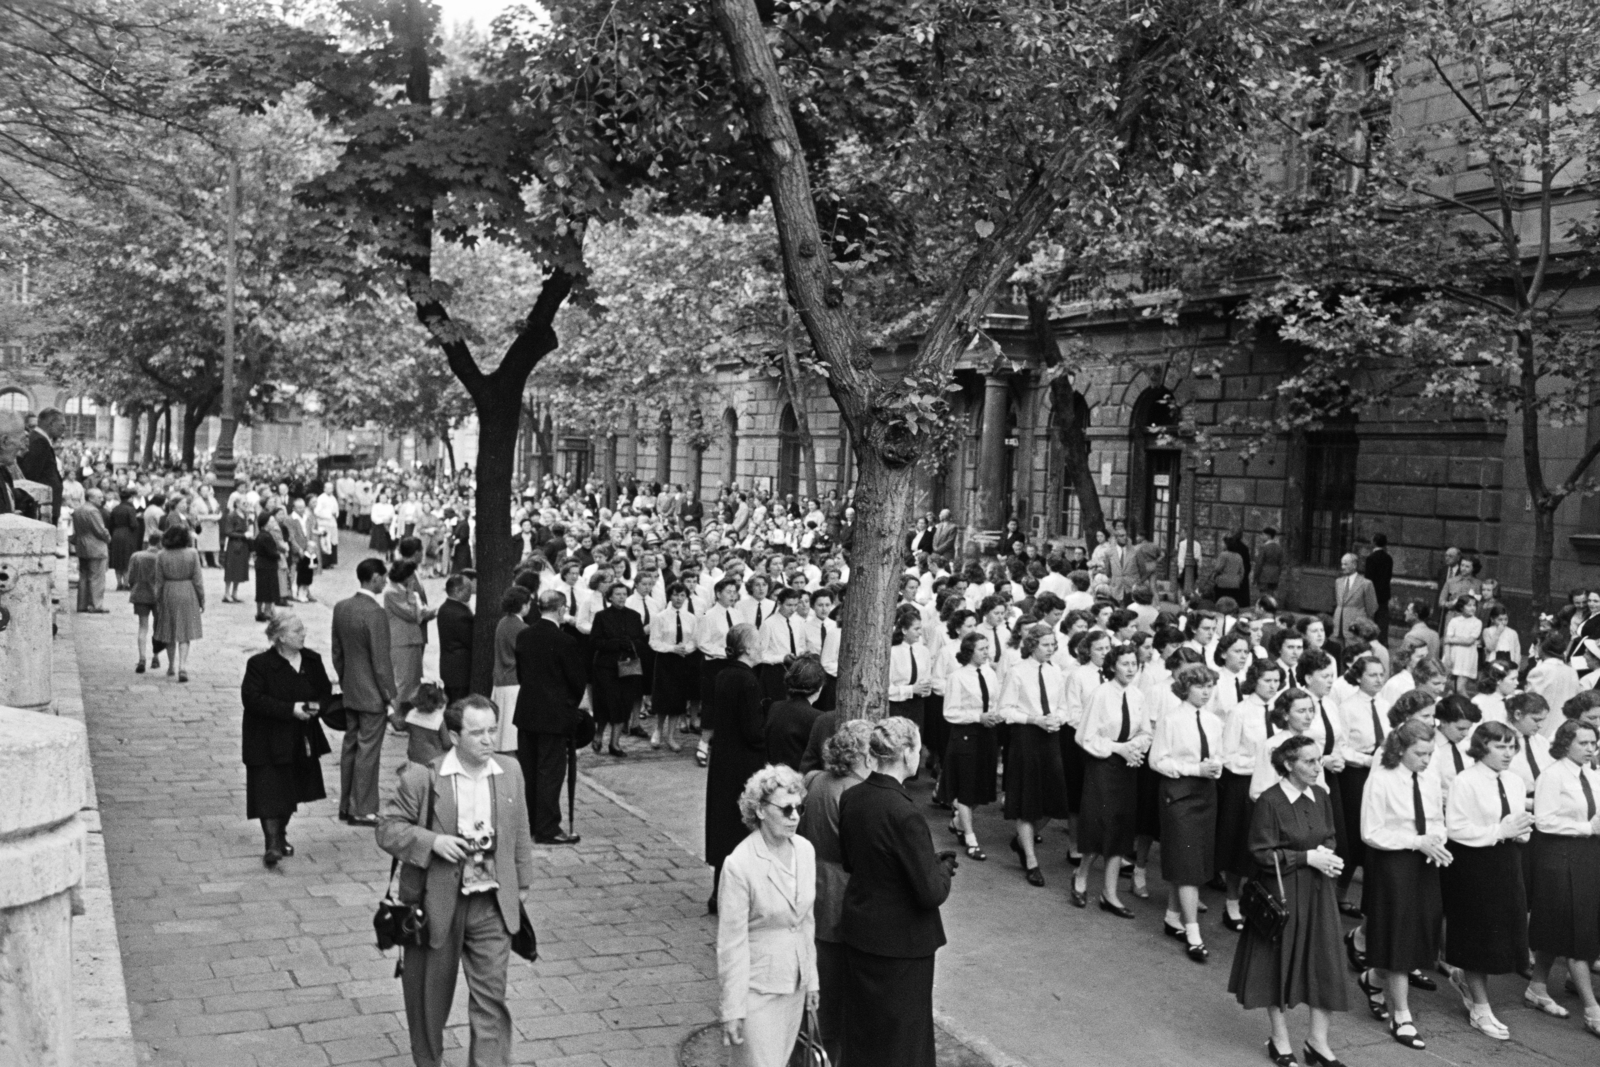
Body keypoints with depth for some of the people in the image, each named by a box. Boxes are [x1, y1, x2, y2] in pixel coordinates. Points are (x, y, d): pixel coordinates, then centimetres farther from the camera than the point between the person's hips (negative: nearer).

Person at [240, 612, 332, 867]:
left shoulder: (312, 661, 3)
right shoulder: (259, 664, -13)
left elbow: (326, 691, 12)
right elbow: (252, 699, -19)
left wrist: (317, 706, -12)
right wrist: (290, 709, -24)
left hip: (301, 740, 6)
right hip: (269, 742, -6)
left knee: (291, 791, 15)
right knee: (270, 793, -10)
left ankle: (281, 835, 33)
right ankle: (272, 845, -10)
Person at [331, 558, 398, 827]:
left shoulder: (341, 608, 3)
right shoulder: (376, 613, -21)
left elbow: (337, 652, 11)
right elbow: (381, 661, -19)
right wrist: (391, 696, -12)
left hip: (350, 691, 8)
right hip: (372, 694, -8)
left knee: (350, 746, 16)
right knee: (368, 751, 0)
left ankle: (346, 805, 25)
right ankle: (362, 811, 6)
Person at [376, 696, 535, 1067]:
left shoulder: (510, 772, 1)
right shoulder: (422, 778, -13)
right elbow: (388, 829, -9)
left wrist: (521, 883, 14)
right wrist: (432, 841, -23)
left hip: (491, 907, 2)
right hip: (435, 904, -2)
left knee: (491, 995, -3)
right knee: (430, 994, 15)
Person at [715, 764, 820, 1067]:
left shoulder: (805, 850, -1)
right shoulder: (739, 865, -20)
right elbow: (731, 942, -16)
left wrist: (811, 979, 12)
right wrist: (733, 1008, -14)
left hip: (795, 984, 6)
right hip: (757, 987, -6)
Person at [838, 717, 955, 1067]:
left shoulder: (851, 798, -4)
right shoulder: (904, 815, -27)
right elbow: (932, 892, -24)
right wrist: (945, 866, -2)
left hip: (858, 932, 7)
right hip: (900, 944, -7)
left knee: (862, 1029, 22)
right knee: (901, 1037, 10)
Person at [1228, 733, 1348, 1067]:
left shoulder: (1321, 796, 2)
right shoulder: (1270, 802, -16)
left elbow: (1329, 839, 13)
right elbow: (1263, 854, -15)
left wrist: (1326, 854, -9)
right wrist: (1307, 857, -19)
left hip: (1318, 892, 5)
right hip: (1283, 892, -5)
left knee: (1323, 962, 6)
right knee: (1282, 962, 7)